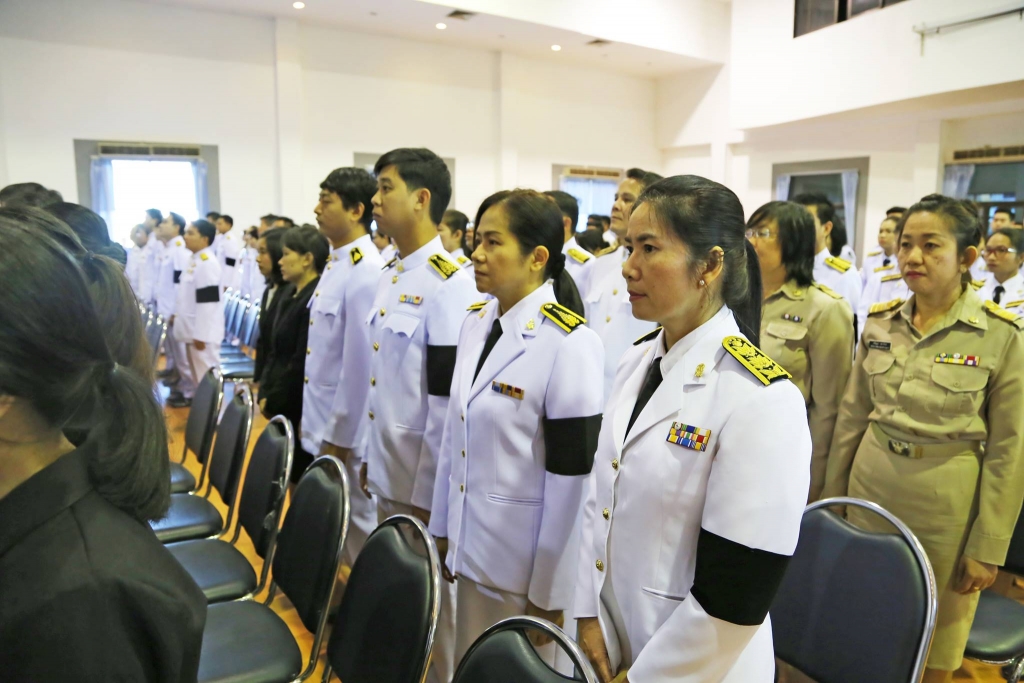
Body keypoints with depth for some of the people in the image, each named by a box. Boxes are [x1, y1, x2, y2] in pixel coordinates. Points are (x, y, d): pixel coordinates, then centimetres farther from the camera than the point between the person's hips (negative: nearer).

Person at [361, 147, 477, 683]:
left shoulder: (449, 283, -19)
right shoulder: (391, 274, 8)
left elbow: (448, 399, -20)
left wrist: (428, 494, -16)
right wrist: (370, 456, 17)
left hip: (426, 478, -8)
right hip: (385, 469, 8)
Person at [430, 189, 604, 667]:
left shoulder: (570, 343, -20)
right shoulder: (476, 321, 2)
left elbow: (570, 478, -18)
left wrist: (548, 592, -13)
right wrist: (442, 526, 12)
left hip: (528, 562, -6)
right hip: (471, 546, 6)